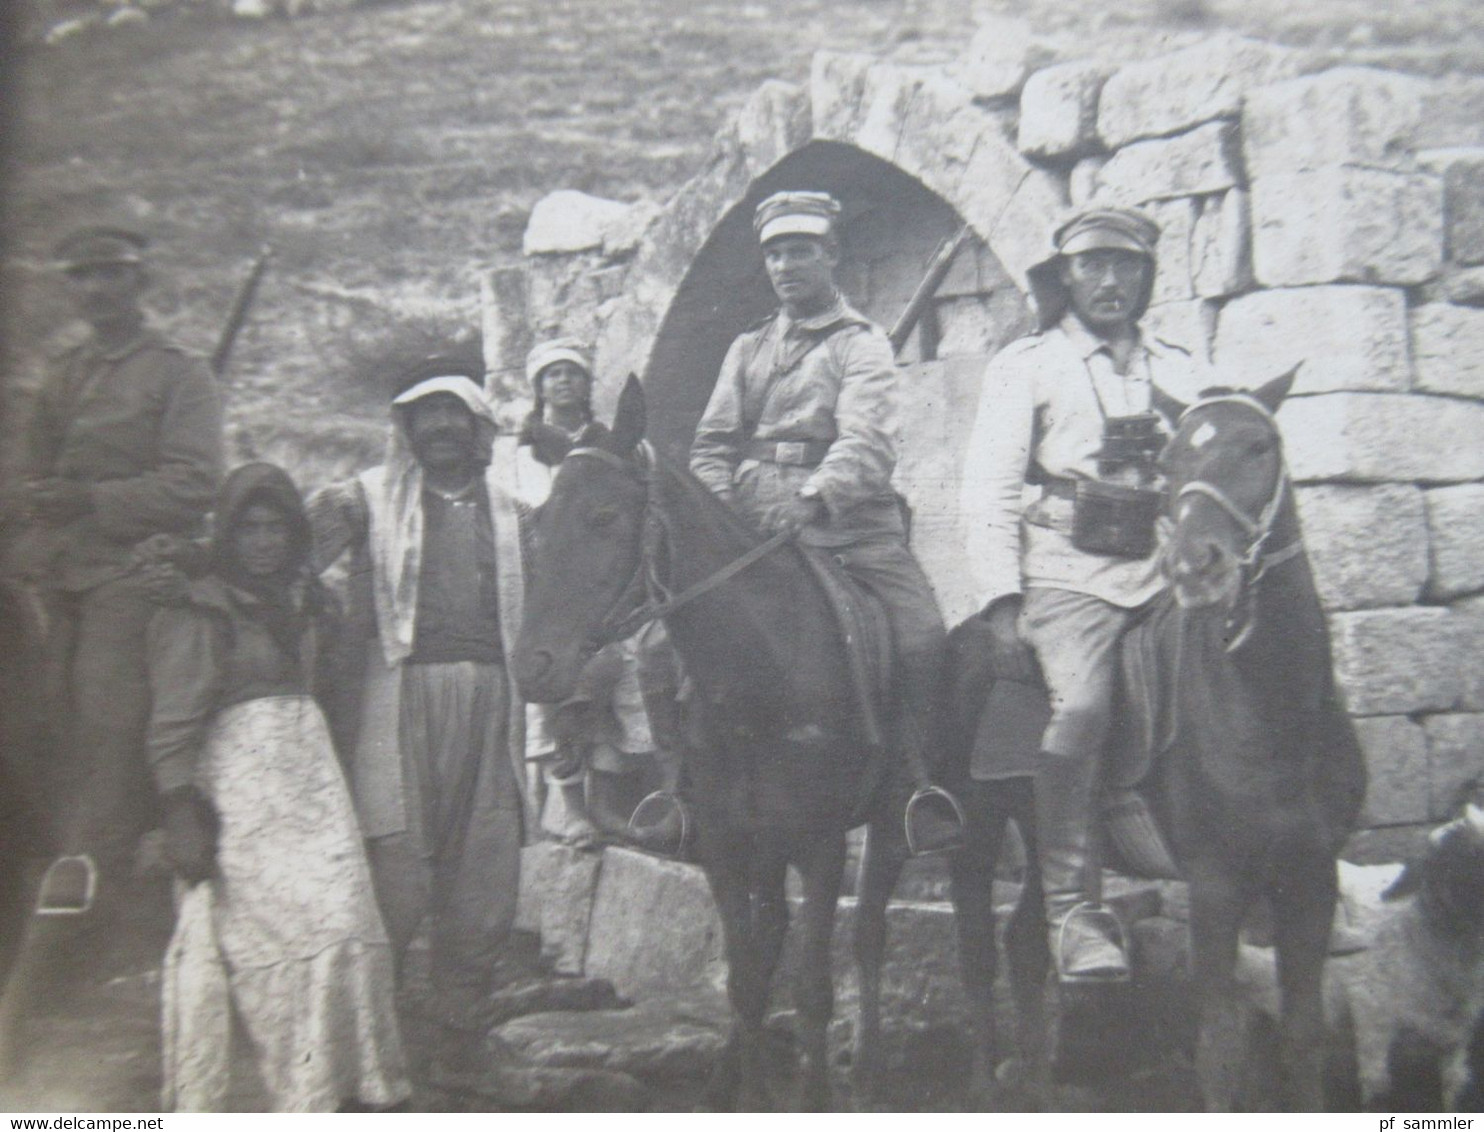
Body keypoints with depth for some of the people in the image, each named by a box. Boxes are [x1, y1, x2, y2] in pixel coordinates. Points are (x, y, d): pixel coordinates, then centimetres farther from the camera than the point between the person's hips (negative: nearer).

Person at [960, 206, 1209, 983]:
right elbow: (990, 488, 3)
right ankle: (1073, 908, -18)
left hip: (1163, 565, 4)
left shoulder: (1175, 371, 21)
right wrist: (1000, 597, -7)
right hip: (1065, 568, -4)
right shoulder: (1025, 366, 11)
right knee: (1081, 704, -26)